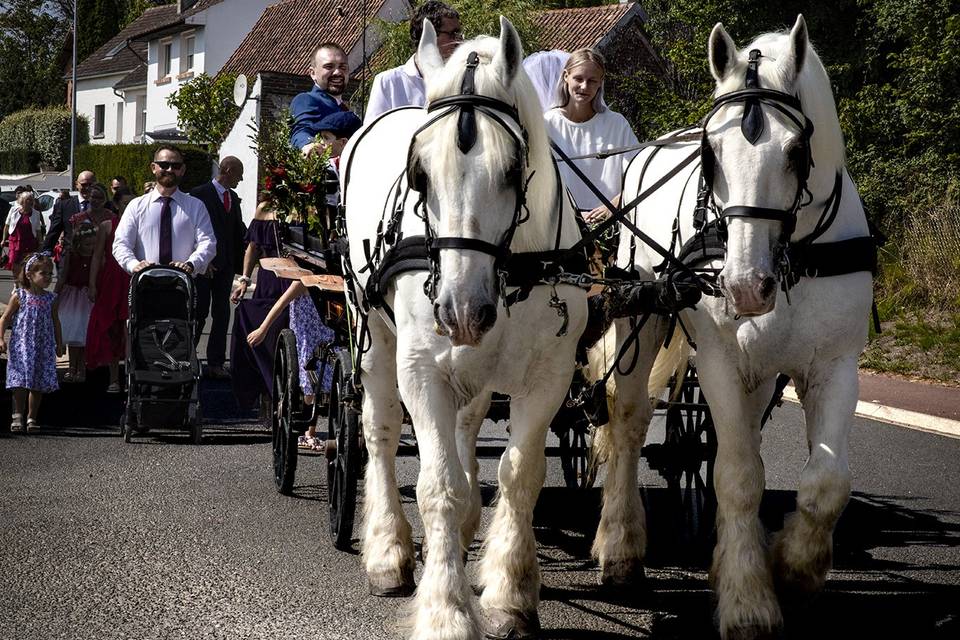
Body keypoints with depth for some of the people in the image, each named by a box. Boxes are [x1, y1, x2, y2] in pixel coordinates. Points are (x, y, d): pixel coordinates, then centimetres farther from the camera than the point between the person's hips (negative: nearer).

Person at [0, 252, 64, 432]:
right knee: (21, 382, -8)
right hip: (22, 346, -3)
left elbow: (55, 322, 14)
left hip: (44, 348, 3)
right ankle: (17, 416, 0)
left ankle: (32, 417, 15)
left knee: (39, 385, 5)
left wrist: (59, 344, 14)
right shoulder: (19, 296, -5)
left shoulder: (50, 299, 5)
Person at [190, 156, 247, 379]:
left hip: (226, 265, 6)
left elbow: (239, 229, 15)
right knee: (199, 313, -2)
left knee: (222, 314, 5)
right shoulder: (200, 194, -7)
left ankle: (216, 363, 8)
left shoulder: (233, 197, 14)